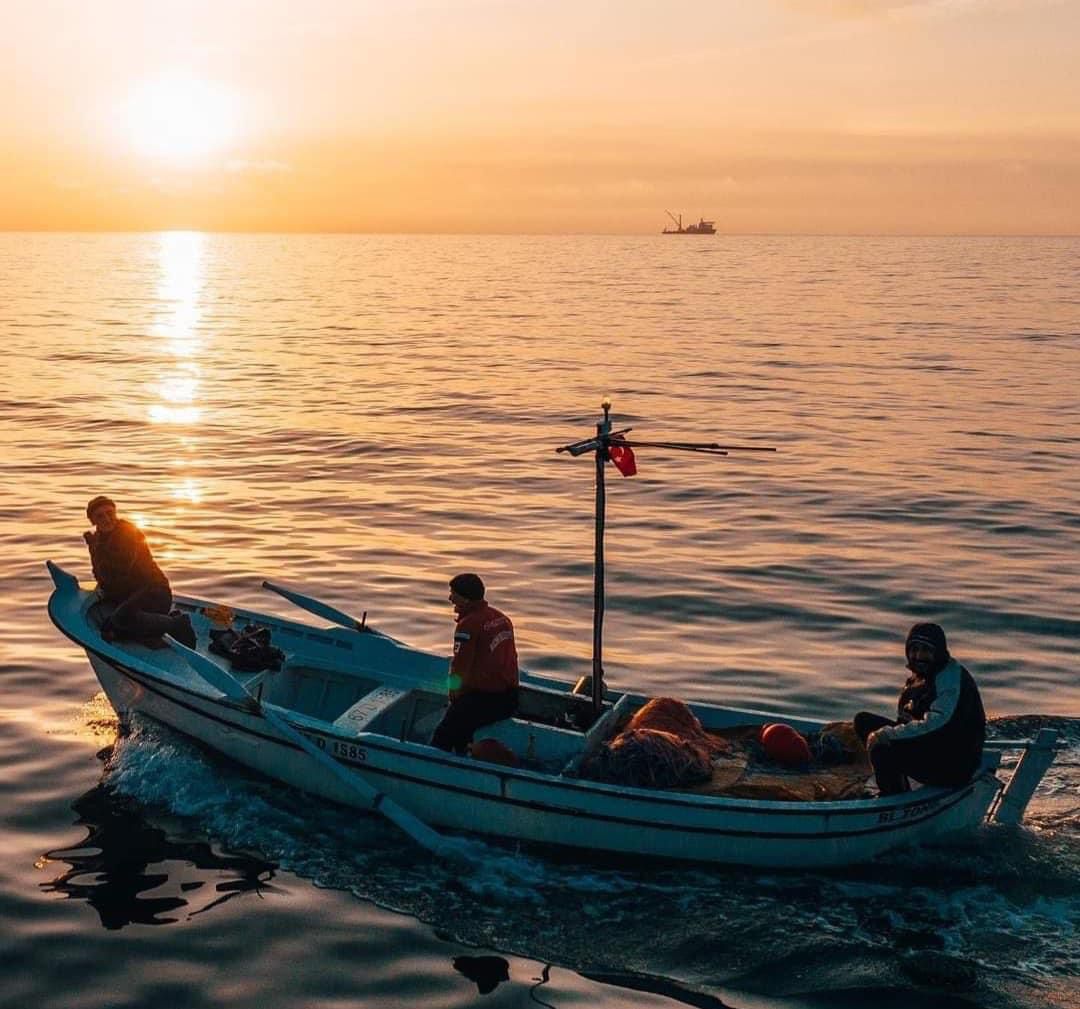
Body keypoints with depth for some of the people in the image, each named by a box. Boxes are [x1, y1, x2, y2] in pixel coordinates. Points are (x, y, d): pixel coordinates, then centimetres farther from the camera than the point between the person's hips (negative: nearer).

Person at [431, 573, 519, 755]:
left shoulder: (468, 625, -15)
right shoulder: (502, 618, 11)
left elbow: (459, 667, -14)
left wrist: (454, 692, 6)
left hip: (483, 699, -9)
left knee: (443, 736, -5)